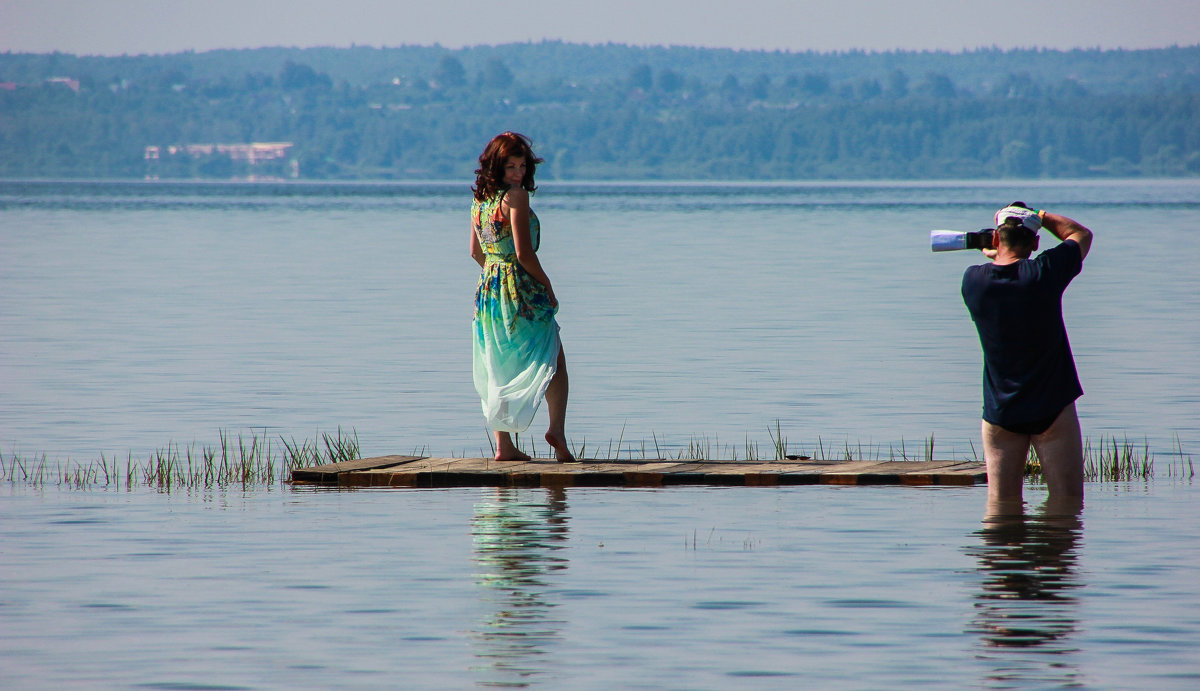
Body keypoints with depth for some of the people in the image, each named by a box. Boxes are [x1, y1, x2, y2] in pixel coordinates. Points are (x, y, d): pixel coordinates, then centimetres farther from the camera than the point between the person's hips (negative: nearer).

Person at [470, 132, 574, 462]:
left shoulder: (479, 200, 9)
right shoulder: (516, 197, -15)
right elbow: (524, 252, -18)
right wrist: (547, 285, -7)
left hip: (488, 288, 7)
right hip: (521, 290, -7)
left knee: (498, 369, 13)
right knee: (554, 360, 1)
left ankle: (504, 445, 11)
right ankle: (556, 429, -18)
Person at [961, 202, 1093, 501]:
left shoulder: (973, 280, -5)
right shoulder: (1044, 272, -13)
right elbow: (1081, 234, 8)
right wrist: (1037, 215, 13)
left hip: (1000, 412, 3)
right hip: (1052, 408, -3)